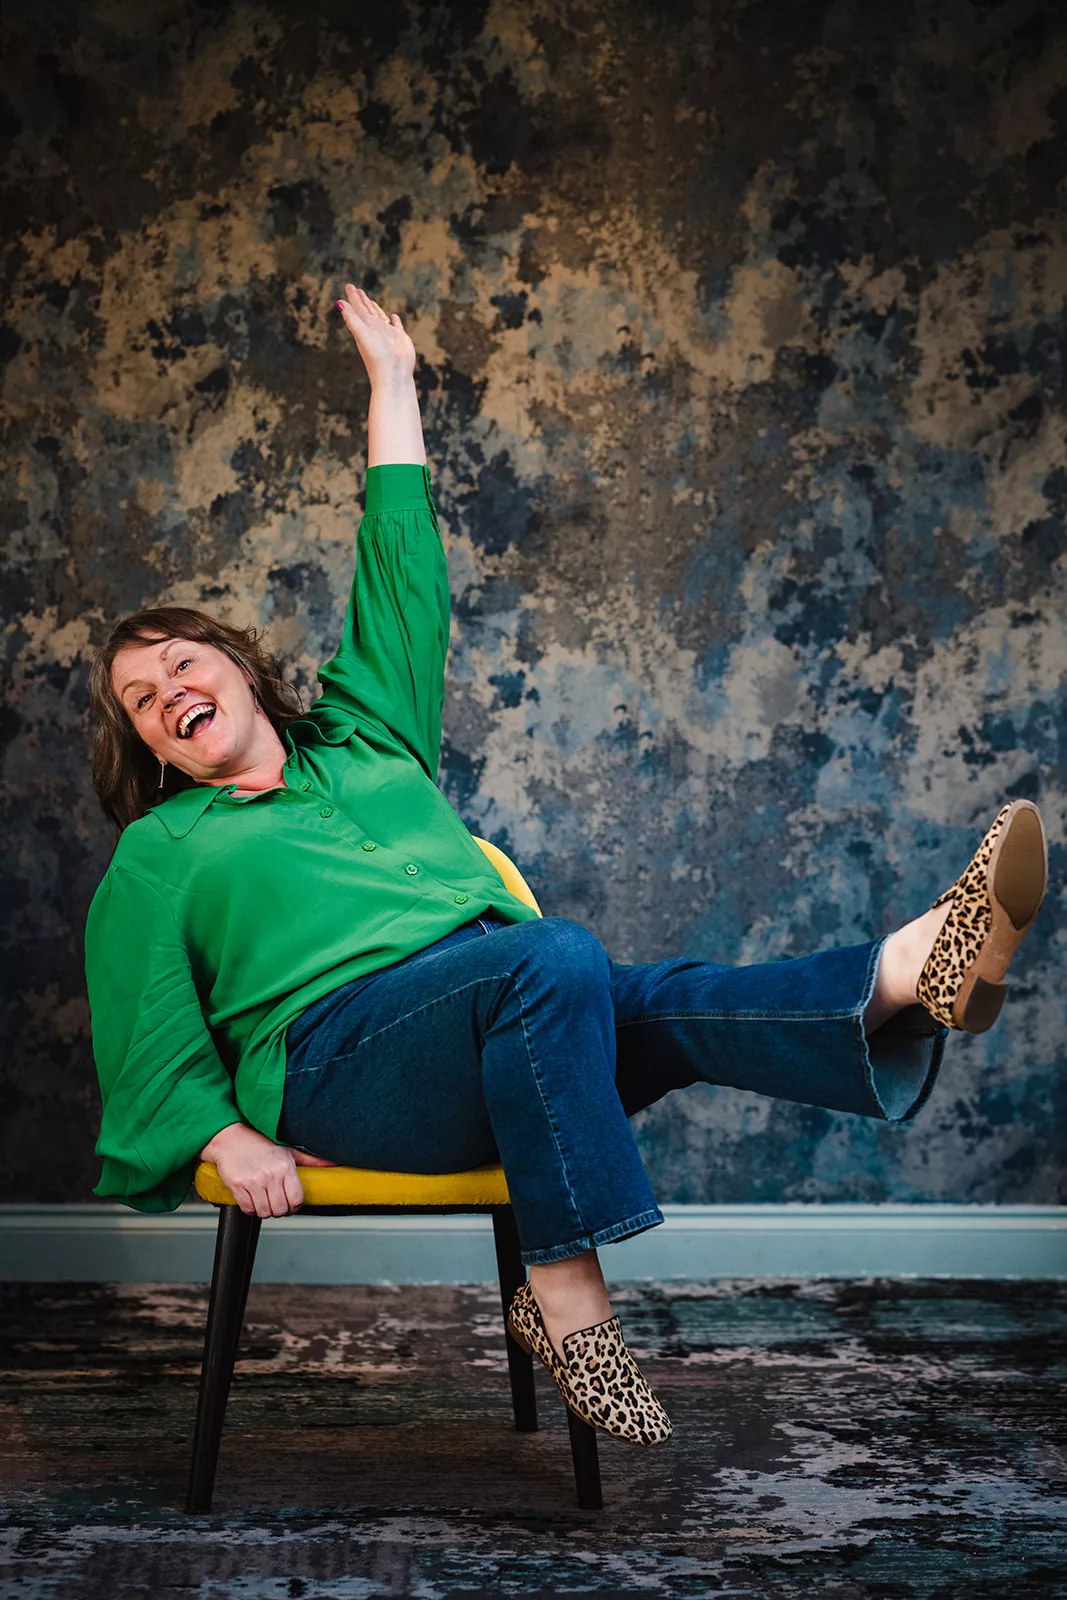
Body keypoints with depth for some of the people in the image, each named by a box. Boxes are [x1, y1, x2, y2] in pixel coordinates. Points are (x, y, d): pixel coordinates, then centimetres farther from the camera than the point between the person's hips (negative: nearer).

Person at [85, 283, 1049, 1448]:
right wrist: (226, 1139, -6)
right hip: (337, 1052, -4)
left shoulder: (364, 739, 29)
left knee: (668, 1003, -28)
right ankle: (565, 1296, -37)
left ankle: (910, 977, -53)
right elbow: (150, 1035, 14)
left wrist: (390, 379, 34)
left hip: (504, 1033, 4)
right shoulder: (158, 851, 21)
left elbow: (402, 572, 31)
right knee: (553, 958, -35)